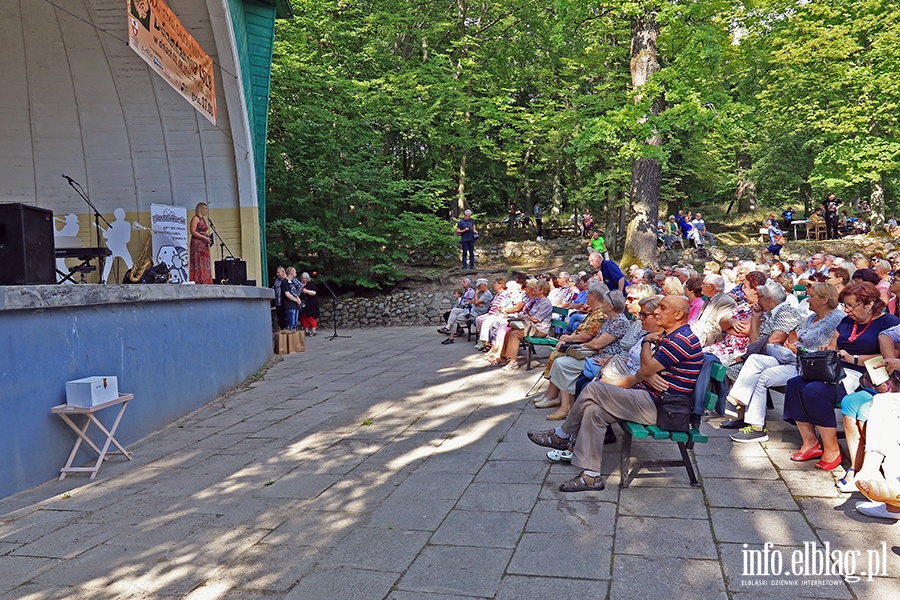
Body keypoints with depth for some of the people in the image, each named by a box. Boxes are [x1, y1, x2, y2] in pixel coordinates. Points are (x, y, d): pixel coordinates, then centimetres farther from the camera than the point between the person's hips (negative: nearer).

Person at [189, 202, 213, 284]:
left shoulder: (203, 219, 20)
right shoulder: (195, 218, -5)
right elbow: (193, 232, -14)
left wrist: (208, 237, 9)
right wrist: (204, 237, -16)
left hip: (204, 245, 9)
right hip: (197, 244, -9)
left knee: (205, 264, 5)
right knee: (198, 264, -12)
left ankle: (204, 282, 4)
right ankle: (198, 283, -14)